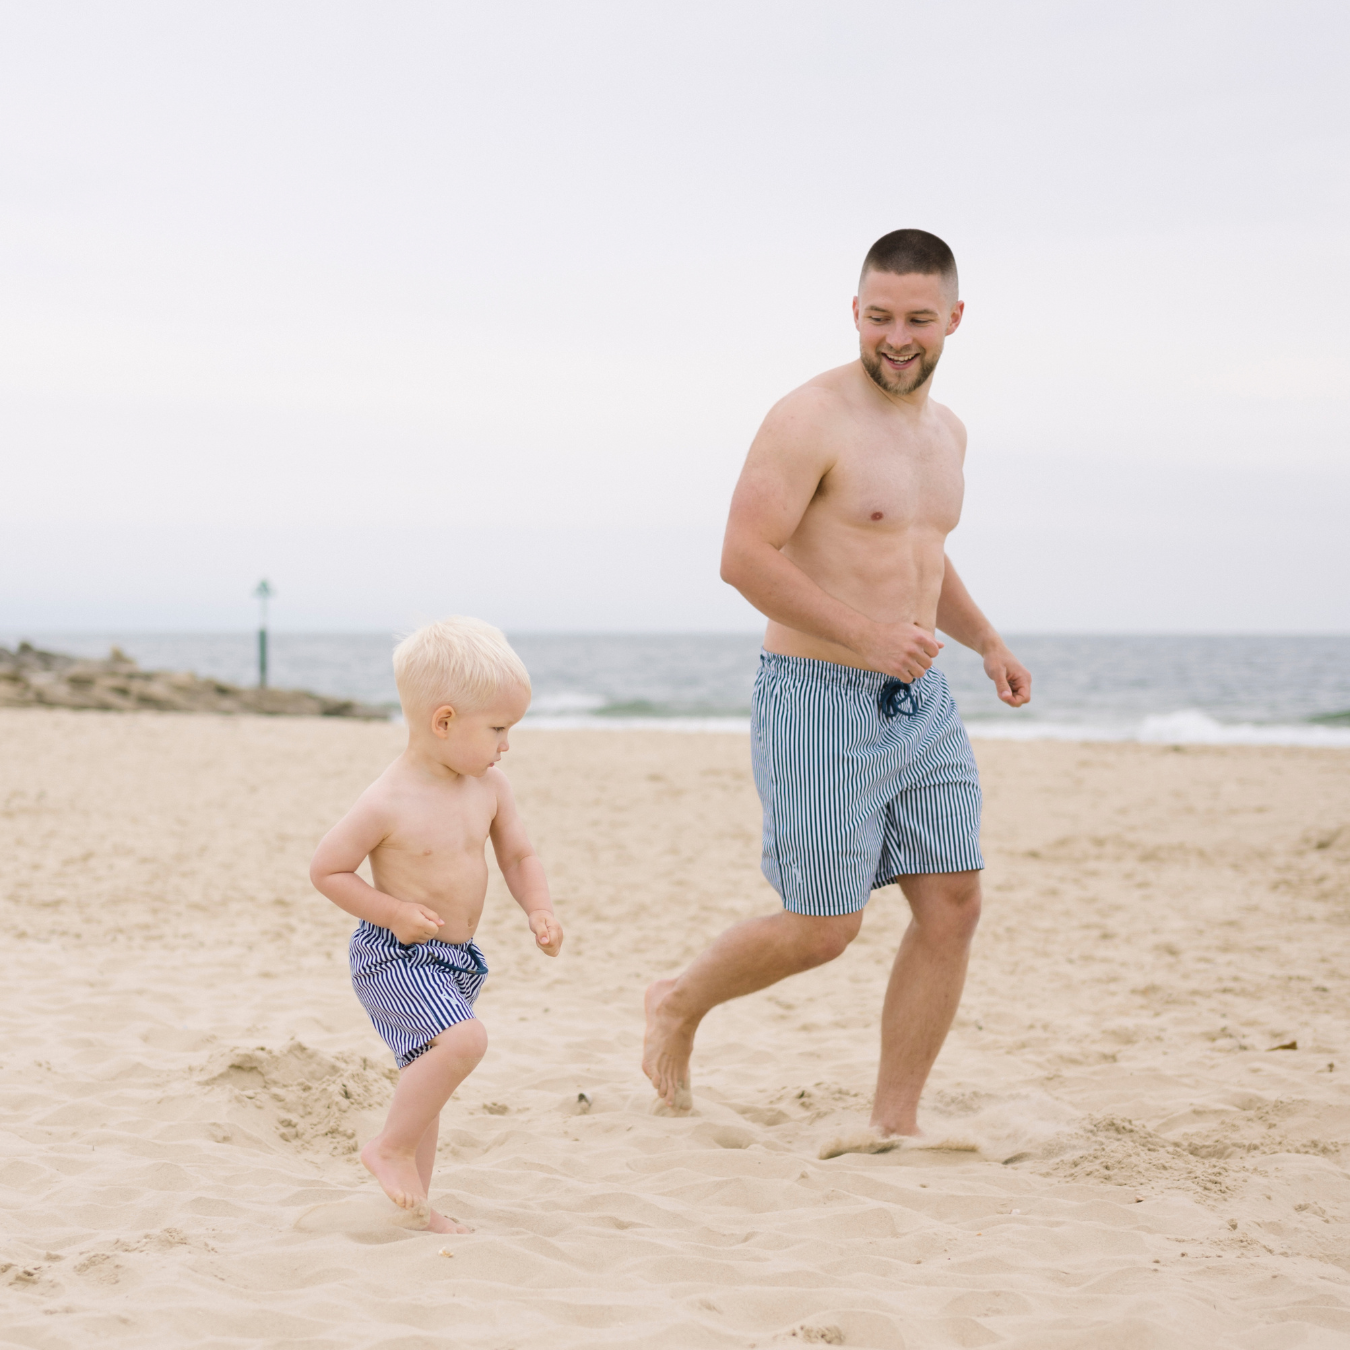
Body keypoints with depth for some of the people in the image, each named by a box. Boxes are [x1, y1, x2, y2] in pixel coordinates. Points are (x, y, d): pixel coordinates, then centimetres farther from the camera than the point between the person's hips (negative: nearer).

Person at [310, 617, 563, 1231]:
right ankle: (391, 1148, -9)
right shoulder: (388, 803, -21)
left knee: (426, 1078, 18)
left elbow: (518, 855, 11)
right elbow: (326, 869, -12)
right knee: (464, 1039, -28)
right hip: (395, 956, -8)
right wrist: (394, 913, -20)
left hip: (454, 959, 8)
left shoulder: (490, 787, -1)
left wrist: (539, 910, -7)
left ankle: (415, 1203, 32)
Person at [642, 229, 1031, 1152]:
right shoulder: (811, 420, -13)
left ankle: (895, 1128, 9)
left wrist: (987, 641, 14)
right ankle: (680, 1005, 26)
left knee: (954, 905, 0)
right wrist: (864, 634, -26)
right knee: (824, 930, -2)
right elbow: (745, 558, -20)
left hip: (921, 702, 8)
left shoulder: (945, 432, 13)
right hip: (821, 701, -8)